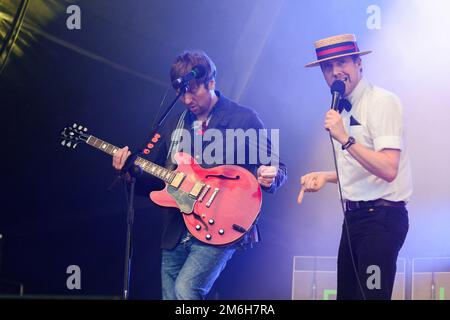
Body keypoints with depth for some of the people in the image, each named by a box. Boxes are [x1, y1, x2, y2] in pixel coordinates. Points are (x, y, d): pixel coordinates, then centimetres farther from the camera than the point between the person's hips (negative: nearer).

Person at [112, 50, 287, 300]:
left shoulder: (244, 119, -2)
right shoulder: (174, 123, 13)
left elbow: (277, 168, 2)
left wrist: (269, 177, -21)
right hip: (175, 232, 6)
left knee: (185, 290, -24)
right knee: (171, 295, 8)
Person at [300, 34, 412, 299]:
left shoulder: (382, 102, -13)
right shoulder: (343, 109, 14)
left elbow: (388, 170, -24)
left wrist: (345, 139, -29)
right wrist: (326, 176, 10)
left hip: (381, 217, -9)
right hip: (354, 216, 9)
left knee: (372, 294, -12)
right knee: (346, 293, 13)